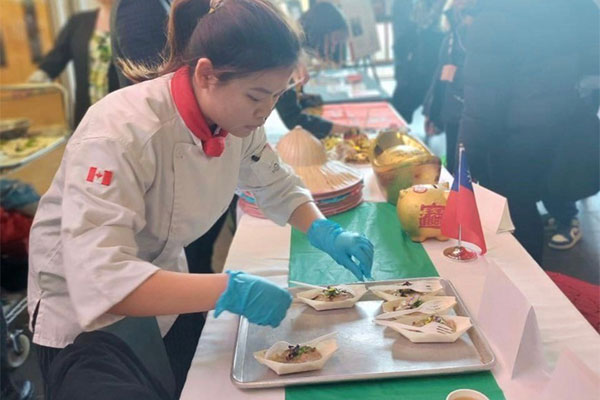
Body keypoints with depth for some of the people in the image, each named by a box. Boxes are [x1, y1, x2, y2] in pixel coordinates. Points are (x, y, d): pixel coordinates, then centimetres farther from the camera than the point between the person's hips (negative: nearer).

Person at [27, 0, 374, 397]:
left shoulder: (237, 119, -13)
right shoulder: (120, 133, -34)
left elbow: (276, 185, 3)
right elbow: (100, 281, -40)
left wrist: (324, 232, -14)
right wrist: (229, 290, -43)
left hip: (163, 298, 6)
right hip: (83, 319, -5)